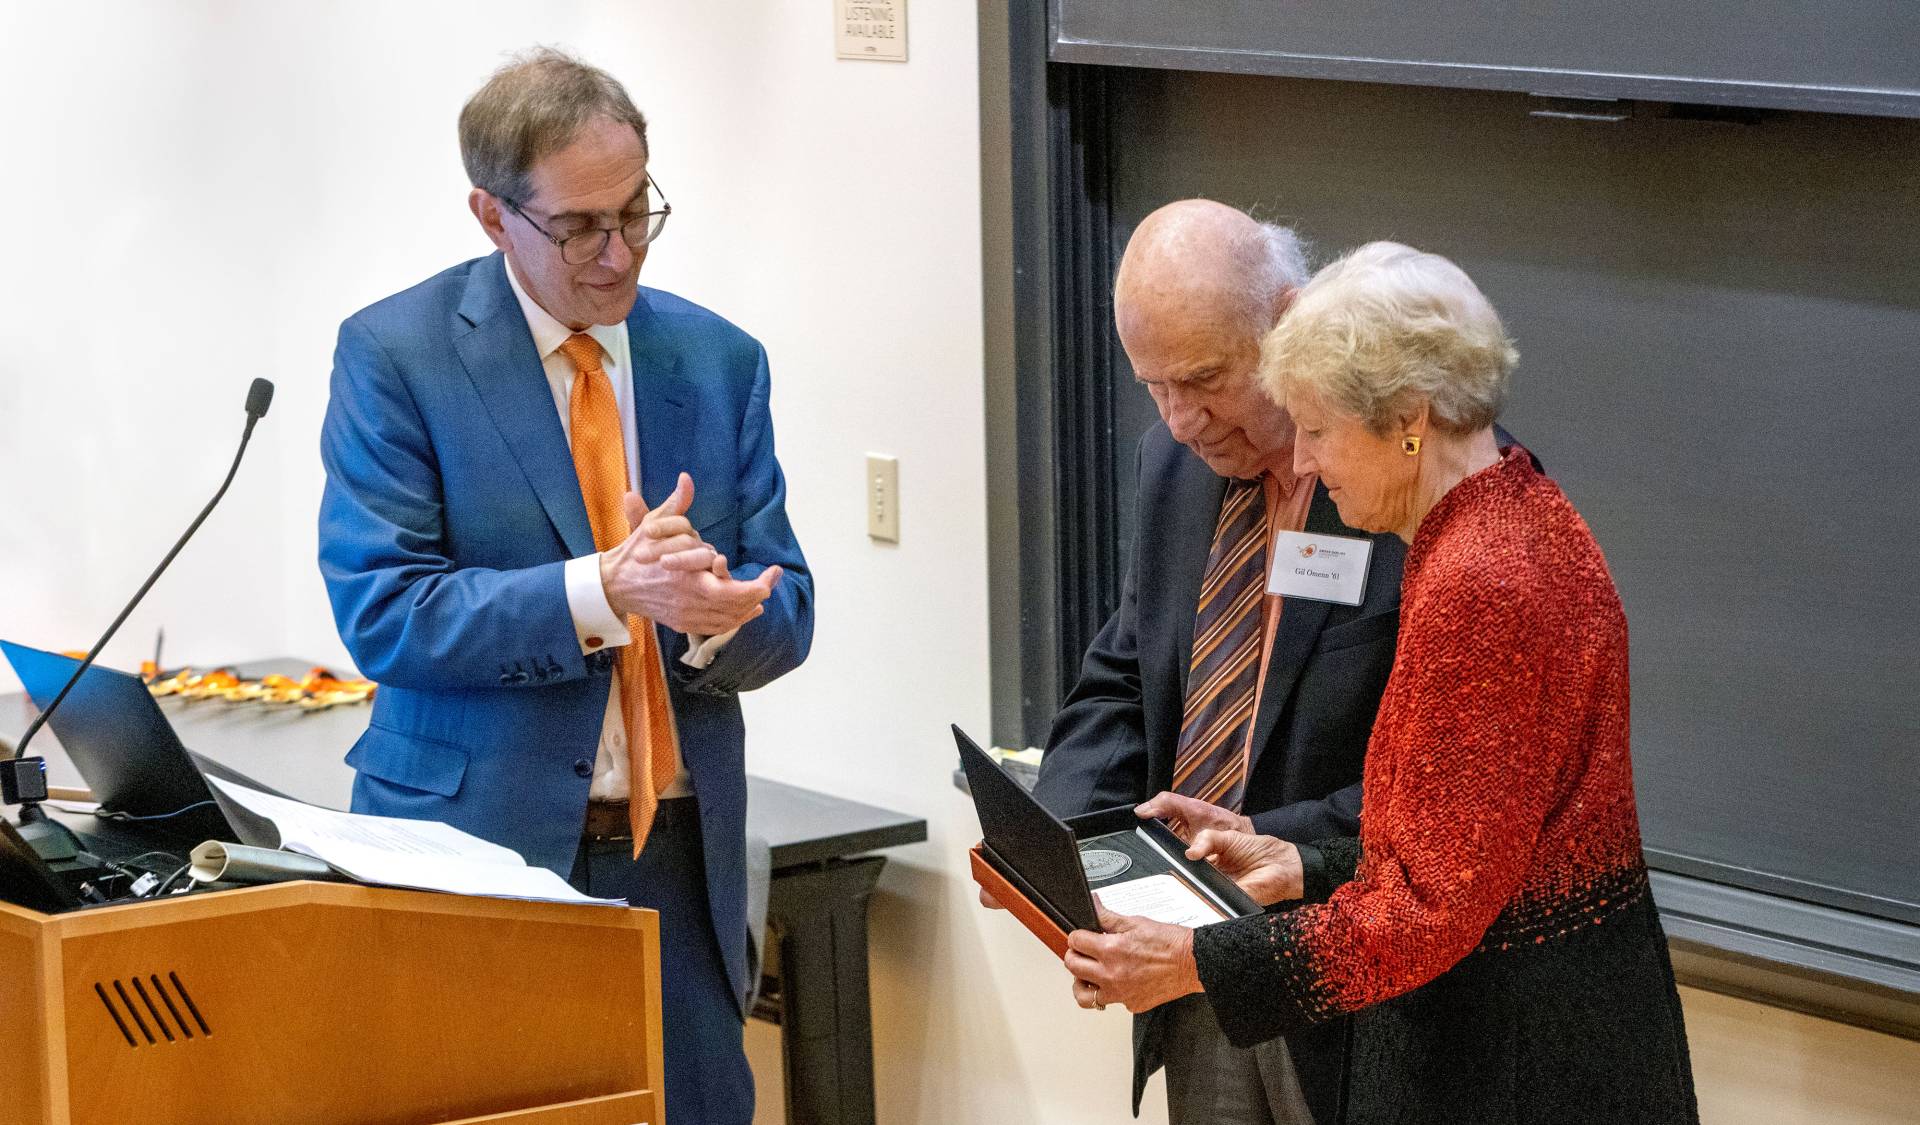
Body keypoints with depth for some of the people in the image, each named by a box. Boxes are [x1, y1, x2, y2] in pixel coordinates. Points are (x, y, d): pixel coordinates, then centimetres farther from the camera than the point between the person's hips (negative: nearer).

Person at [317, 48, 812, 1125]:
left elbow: (785, 615, 8)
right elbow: (379, 609, -11)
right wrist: (600, 592, -22)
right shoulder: (397, 352, -3)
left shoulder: (720, 360, 8)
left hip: (681, 850, 3)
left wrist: (717, 614, -16)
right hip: (482, 836, -3)